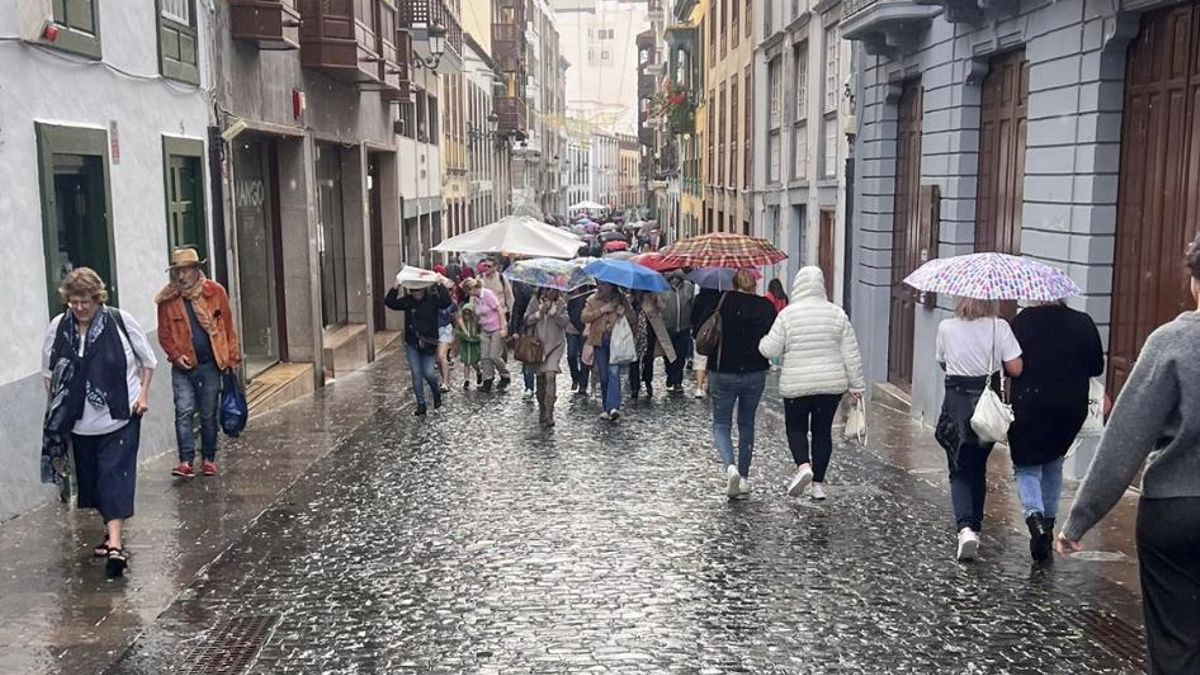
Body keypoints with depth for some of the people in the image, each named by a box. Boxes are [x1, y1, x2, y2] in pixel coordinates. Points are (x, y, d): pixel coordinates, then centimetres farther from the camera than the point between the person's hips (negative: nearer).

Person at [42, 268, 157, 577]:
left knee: (115, 477, -10)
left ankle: (115, 543, -16)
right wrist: (57, 407, 5)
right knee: (92, 479, 14)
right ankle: (111, 531, 33)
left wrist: (143, 393, -3)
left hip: (119, 419, -4)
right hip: (81, 423, 4)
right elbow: (49, 372, 10)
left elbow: (148, 360, 2)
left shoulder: (121, 321, -10)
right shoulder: (57, 328, -4)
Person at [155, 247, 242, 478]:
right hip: (183, 366, 0)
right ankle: (186, 461, -7)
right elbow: (164, 334, 5)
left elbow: (228, 326, 2)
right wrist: (176, 355, -10)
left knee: (209, 415, 9)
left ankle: (208, 459, 20)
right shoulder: (167, 300, -1)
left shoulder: (215, 292, -1)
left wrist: (232, 357, 0)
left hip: (210, 364, 0)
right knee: (184, 412, -9)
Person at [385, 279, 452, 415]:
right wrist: (396, 287, -18)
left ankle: (437, 392, 28)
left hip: (428, 343, -3)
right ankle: (421, 405, 13)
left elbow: (446, 301, -24)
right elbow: (389, 302, -6)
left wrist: (439, 285, -28)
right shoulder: (407, 301, 1)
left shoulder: (433, 300, -8)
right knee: (416, 375, 4)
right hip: (412, 344, 3)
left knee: (428, 373, -6)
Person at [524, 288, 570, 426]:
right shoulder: (535, 303, 1)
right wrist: (539, 313, -19)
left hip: (555, 345, -3)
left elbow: (566, 322, -10)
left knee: (550, 375, -18)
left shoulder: (561, 303, -3)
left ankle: (549, 413, -18)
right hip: (538, 344, 3)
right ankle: (542, 408, 29)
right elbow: (526, 320, -4)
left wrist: (554, 312, -22)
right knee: (540, 377, 11)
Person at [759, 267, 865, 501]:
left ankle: (803, 466, -12)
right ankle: (818, 484, 15)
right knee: (823, 430, 13)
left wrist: (762, 342, 15)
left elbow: (771, 350, -8)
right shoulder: (837, 314, -2)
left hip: (797, 385, -2)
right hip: (832, 385, 2)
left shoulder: (787, 314, -10)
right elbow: (851, 354, 0)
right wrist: (856, 385, 7)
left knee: (795, 427, 14)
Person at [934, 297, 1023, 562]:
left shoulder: (946, 328, -7)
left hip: (957, 404, -1)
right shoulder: (999, 327, -9)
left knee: (960, 472, 4)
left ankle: (965, 527, -17)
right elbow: (1015, 368, -11)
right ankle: (974, 526, 28)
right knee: (978, 468, 18)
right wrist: (992, 363, 7)